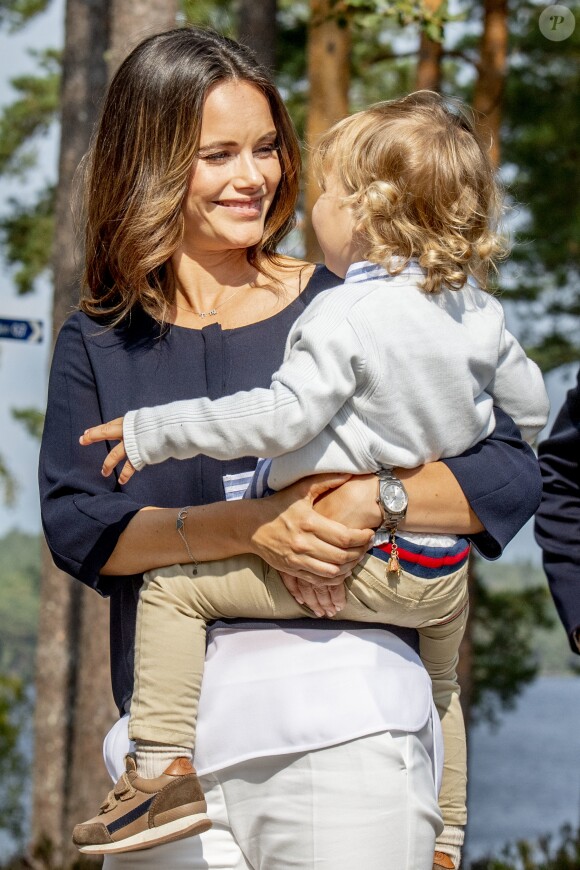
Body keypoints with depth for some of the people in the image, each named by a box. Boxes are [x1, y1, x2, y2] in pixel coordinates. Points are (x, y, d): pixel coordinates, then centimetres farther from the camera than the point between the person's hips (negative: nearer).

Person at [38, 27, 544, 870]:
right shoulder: (98, 343, 12)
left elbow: (513, 476, 2)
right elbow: (74, 524, -3)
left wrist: (376, 499, -16)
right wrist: (252, 525, -16)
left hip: (344, 719, -1)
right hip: (169, 731, 2)